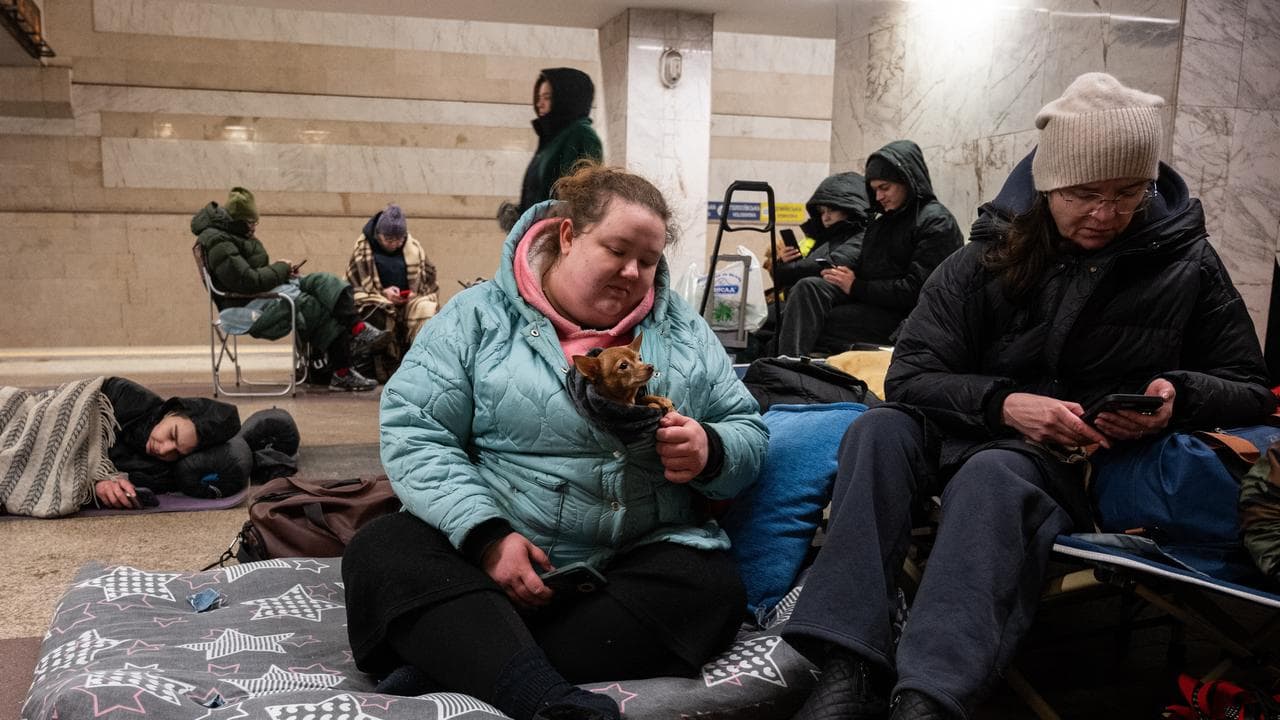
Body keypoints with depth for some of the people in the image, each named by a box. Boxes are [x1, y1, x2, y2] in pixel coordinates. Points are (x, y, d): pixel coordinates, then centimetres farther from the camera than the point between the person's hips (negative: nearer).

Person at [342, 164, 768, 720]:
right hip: (485, 553, -1)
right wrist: (487, 535, -20)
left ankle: (454, 667, -27)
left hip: (638, 563, 2)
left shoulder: (684, 332, 10)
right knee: (381, 551, -25)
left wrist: (710, 453, -14)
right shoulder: (479, 316, 2)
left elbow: (749, 437, 10)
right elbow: (413, 433, -7)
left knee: (713, 588, -28)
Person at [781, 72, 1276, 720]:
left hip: (1082, 469, -2)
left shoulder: (1187, 265, 4)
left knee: (992, 474, -37)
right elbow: (909, 378, -4)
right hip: (975, 432, 2)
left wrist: (1178, 394, -14)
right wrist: (1003, 403, -23)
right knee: (879, 431, -30)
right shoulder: (988, 259, 2)